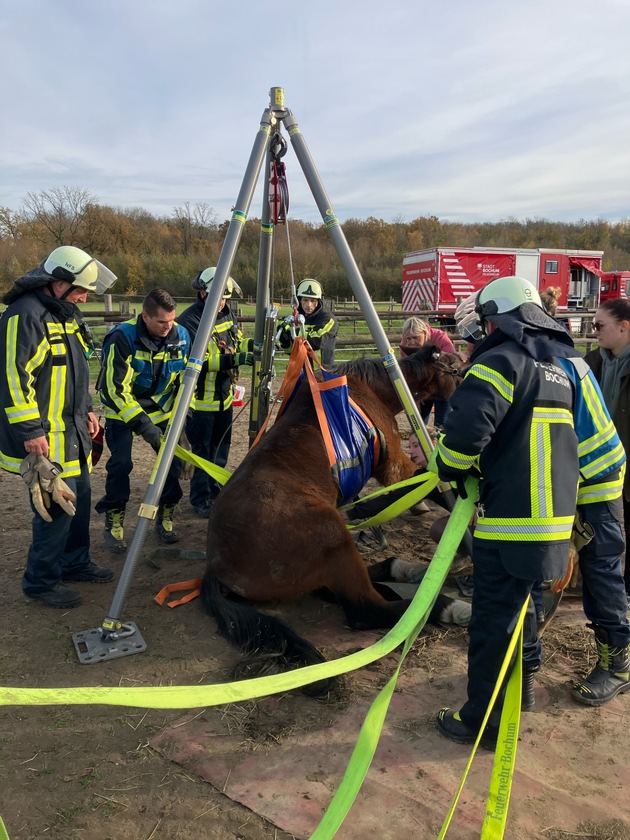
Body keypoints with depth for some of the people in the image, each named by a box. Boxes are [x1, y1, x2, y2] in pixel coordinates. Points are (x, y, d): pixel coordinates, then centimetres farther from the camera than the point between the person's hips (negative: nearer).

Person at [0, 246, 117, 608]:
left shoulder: (66, 314, 14)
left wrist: (87, 410, 19)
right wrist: (30, 431, -21)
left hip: (72, 432, 10)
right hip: (44, 438, -10)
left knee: (79, 498, 18)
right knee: (57, 506, -5)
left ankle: (75, 563, 35)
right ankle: (41, 581, 13)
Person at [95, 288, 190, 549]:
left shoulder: (181, 336, -13)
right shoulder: (122, 337, -27)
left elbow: (185, 379, 0)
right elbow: (115, 388, -27)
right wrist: (142, 424, -33)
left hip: (161, 409, 4)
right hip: (122, 409, -4)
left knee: (173, 459, -4)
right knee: (121, 463, -13)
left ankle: (165, 516, 15)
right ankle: (113, 522, 7)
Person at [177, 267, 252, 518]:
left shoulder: (227, 314, 7)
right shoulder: (190, 320, -19)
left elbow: (234, 344, 20)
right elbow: (198, 360, -27)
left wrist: (249, 345, 0)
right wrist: (233, 359, -33)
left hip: (224, 395, 8)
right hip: (201, 398, -8)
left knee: (221, 446, 18)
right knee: (203, 451, 0)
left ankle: (214, 490, 34)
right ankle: (201, 499, 14)